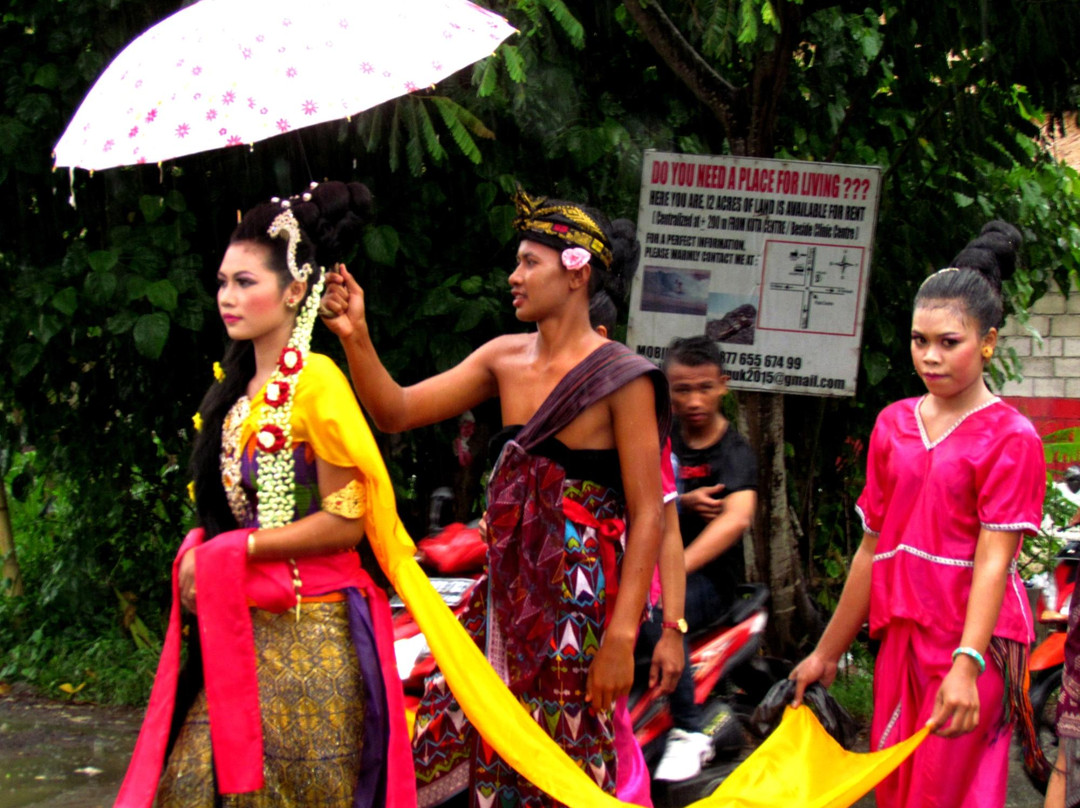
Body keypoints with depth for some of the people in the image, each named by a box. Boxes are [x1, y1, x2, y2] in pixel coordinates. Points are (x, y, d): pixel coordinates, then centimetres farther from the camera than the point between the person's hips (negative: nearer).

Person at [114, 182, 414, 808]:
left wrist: (227, 556, -11)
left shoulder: (314, 381, -11)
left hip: (308, 632, -7)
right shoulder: (240, 387, 12)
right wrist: (197, 551, 0)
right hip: (240, 628, 7)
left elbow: (344, 522, -15)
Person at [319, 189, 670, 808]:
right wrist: (356, 337, -11)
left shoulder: (620, 378, -11)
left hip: (580, 600, -6)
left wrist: (622, 636, -18)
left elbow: (647, 515, -13)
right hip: (509, 589, 6)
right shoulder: (505, 359, 8)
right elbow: (397, 411, 6)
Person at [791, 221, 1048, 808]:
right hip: (901, 636, 6)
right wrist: (827, 652, 15)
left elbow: (993, 560, -16)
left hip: (972, 643, -6)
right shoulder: (894, 424, 10)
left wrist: (967, 665, -27)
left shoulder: (1010, 438, -8)